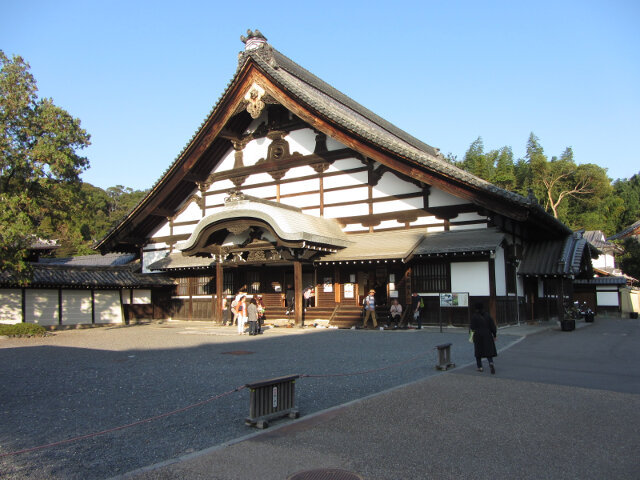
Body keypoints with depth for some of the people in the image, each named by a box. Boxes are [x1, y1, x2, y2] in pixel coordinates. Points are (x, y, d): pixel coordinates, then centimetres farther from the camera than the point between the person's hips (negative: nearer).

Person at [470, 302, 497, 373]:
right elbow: (493, 325, 2)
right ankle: (491, 363, -21)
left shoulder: (474, 316, -9)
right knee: (488, 351, 4)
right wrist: (494, 335, 9)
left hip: (478, 336, -2)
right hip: (487, 335, 3)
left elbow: (472, 327, -11)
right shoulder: (487, 315, 3)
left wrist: (470, 327, 12)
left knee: (478, 351, 10)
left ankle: (479, 367, 14)